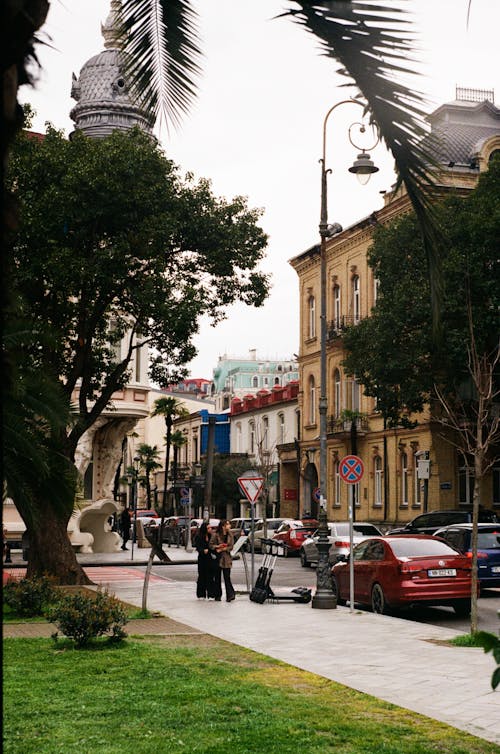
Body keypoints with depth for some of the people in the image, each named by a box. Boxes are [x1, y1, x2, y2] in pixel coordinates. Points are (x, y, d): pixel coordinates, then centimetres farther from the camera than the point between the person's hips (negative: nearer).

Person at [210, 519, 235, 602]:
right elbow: (211, 545, -4)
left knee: (227, 577, -7)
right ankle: (217, 595, 16)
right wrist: (217, 547, -22)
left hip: (227, 558, 1)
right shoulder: (216, 535, -6)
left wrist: (223, 549, -12)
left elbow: (231, 546, 1)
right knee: (217, 578, 7)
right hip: (218, 558, -1)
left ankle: (230, 595, -13)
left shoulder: (230, 535, 5)